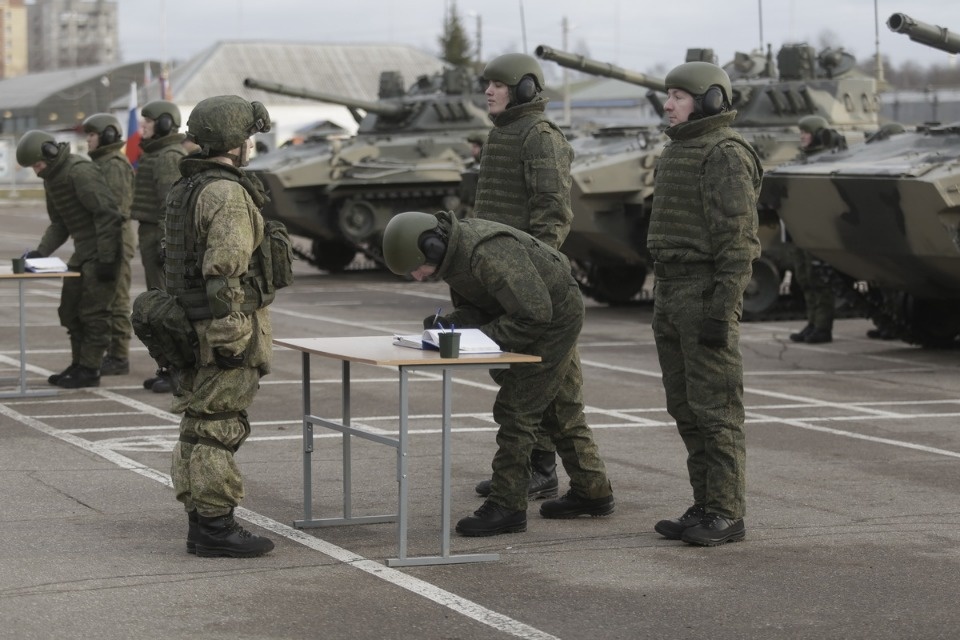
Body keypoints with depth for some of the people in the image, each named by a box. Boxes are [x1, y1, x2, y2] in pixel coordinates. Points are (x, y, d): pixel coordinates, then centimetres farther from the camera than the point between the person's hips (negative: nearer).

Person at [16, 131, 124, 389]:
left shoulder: (81, 171, -19)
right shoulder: (51, 179, 11)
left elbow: (108, 213, -22)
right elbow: (59, 223, 18)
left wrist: (105, 258, -22)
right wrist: (41, 251, 2)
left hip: (101, 251, -10)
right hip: (82, 252, 10)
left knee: (93, 311, -6)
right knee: (70, 310, 12)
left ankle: (90, 369, 0)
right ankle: (79, 364, 21)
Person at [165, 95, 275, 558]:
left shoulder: (183, 189, 15)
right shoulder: (226, 193, -17)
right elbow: (225, 268, -25)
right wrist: (234, 331, -23)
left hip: (189, 326, 10)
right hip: (225, 330, -10)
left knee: (199, 428, 15)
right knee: (217, 431, -6)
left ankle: (200, 520, 23)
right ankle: (214, 527, -3)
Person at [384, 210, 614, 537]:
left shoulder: (488, 256, -35)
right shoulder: (451, 255, -5)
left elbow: (535, 314, -32)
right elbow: (473, 307, 6)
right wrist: (449, 324, -15)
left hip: (555, 317, -10)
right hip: (551, 316, 10)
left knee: (516, 410, -10)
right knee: (560, 409, 18)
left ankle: (506, 506, -6)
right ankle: (592, 492, 29)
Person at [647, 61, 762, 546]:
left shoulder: (726, 155, -13)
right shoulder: (679, 152, 17)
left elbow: (737, 238, -18)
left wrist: (721, 310, -22)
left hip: (708, 293, -10)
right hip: (673, 290, 10)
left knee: (714, 406, -6)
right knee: (686, 406, 9)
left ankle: (727, 515, -1)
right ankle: (706, 508, 14)